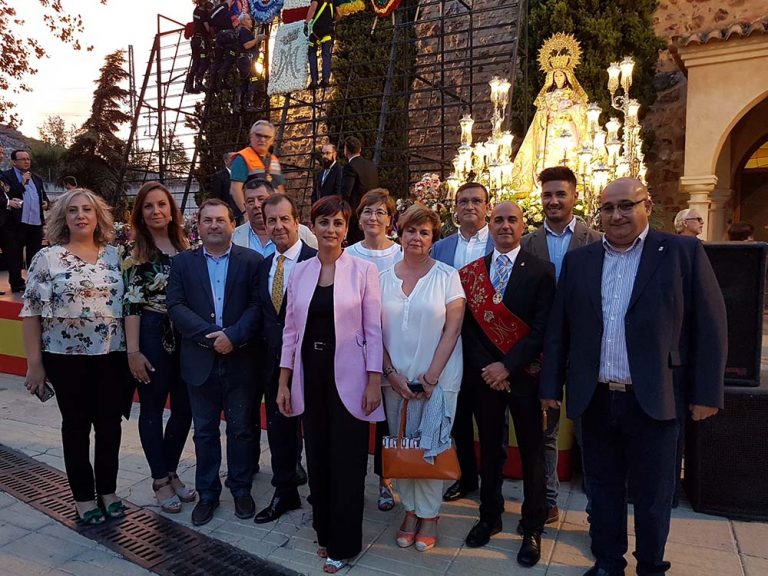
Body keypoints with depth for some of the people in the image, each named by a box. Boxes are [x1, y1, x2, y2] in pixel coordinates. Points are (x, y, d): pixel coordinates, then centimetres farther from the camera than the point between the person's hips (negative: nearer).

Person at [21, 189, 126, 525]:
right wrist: (34, 364, -7)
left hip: (112, 355, 3)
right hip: (67, 357, -2)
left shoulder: (114, 256, 6)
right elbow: (31, 313, -4)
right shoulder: (47, 258, -3)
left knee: (110, 423, 9)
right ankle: (84, 497, 25)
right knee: (76, 425, 10)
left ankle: (108, 490, 27)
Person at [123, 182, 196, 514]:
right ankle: (160, 480, 24)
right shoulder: (134, 252, -6)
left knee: (185, 408, 11)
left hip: (186, 336, 5)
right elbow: (131, 303, -10)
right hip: (152, 336, -4)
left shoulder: (186, 247, 6)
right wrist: (133, 351, -13)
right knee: (153, 408, 9)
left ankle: (171, 472, 31)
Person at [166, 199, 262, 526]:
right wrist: (210, 336, -15)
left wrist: (232, 336, -19)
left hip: (240, 359, -1)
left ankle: (241, 490, 28)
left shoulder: (251, 260, 0)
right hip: (200, 361, 2)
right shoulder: (183, 262, 5)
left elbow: (257, 305, -7)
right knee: (204, 431, 13)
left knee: (241, 429, 11)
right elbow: (175, 306, -4)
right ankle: (207, 493, 29)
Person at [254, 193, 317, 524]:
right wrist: (269, 346, 4)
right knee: (278, 426, 16)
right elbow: (263, 312, 13)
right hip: (274, 359, 7)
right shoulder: (264, 265, 10)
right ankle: (285, 493, 35)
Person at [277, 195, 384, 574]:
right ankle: (324, 530, 34)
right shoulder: (299, 272, 5)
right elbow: (291, 330, 7)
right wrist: (283, 382, 5)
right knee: (317, 456, 14)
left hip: (347, 376, -3)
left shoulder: (363, 270, -6)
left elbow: (373, 331, -6)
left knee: (347, 461, 6)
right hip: (310, 375, 4)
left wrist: (374, 383, -10)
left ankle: (343, 544, 24)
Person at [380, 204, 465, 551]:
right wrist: (392, 374, -7)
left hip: (437, 378, -2)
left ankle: (429, 516, 24)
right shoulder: (384, 278, 4)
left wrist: (430, 378, -13)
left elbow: (452, 330, -8)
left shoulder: (447, 276, -4)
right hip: (396, 378, 3)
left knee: (431, 447, 5)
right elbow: (377, 331, 3)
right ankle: (410, 511, 28)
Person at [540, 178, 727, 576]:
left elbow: (709, 327, -4)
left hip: (654, 401, -2)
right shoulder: (578, 261, 5)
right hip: (594, 399, 3)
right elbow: (558, 329, 5)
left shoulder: (684, 253, -3)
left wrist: (706, 393, -6)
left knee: (652, 494, 13)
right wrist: (551, 386, 4)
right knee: (602, 487, 16)